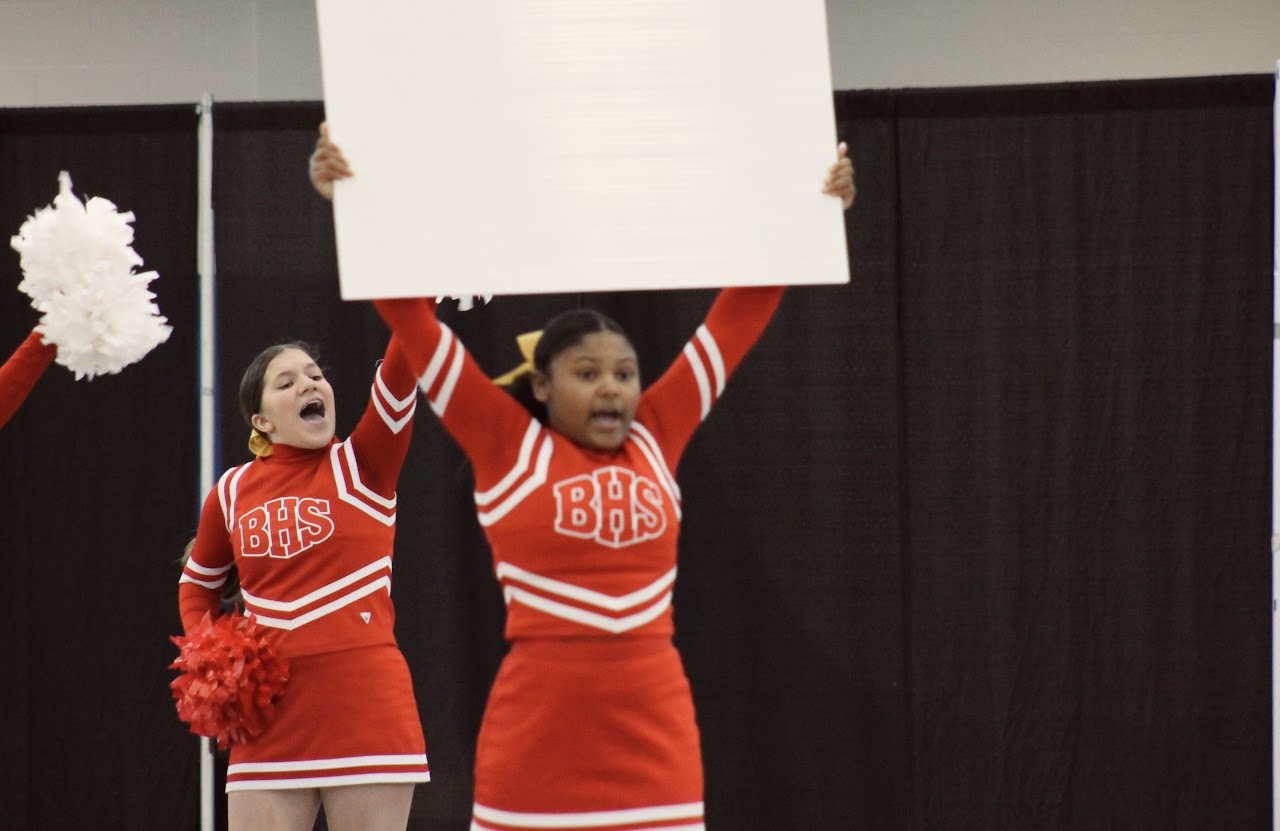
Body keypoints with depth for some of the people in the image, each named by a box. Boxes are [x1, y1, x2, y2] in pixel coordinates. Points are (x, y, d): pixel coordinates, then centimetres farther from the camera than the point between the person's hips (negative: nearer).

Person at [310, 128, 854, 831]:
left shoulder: (656, 439, 9)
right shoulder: (507, 446, 1)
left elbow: (739, 316, 12)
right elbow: (408, 313, -2)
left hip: (655, 741, 3)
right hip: (537, 746, -3)